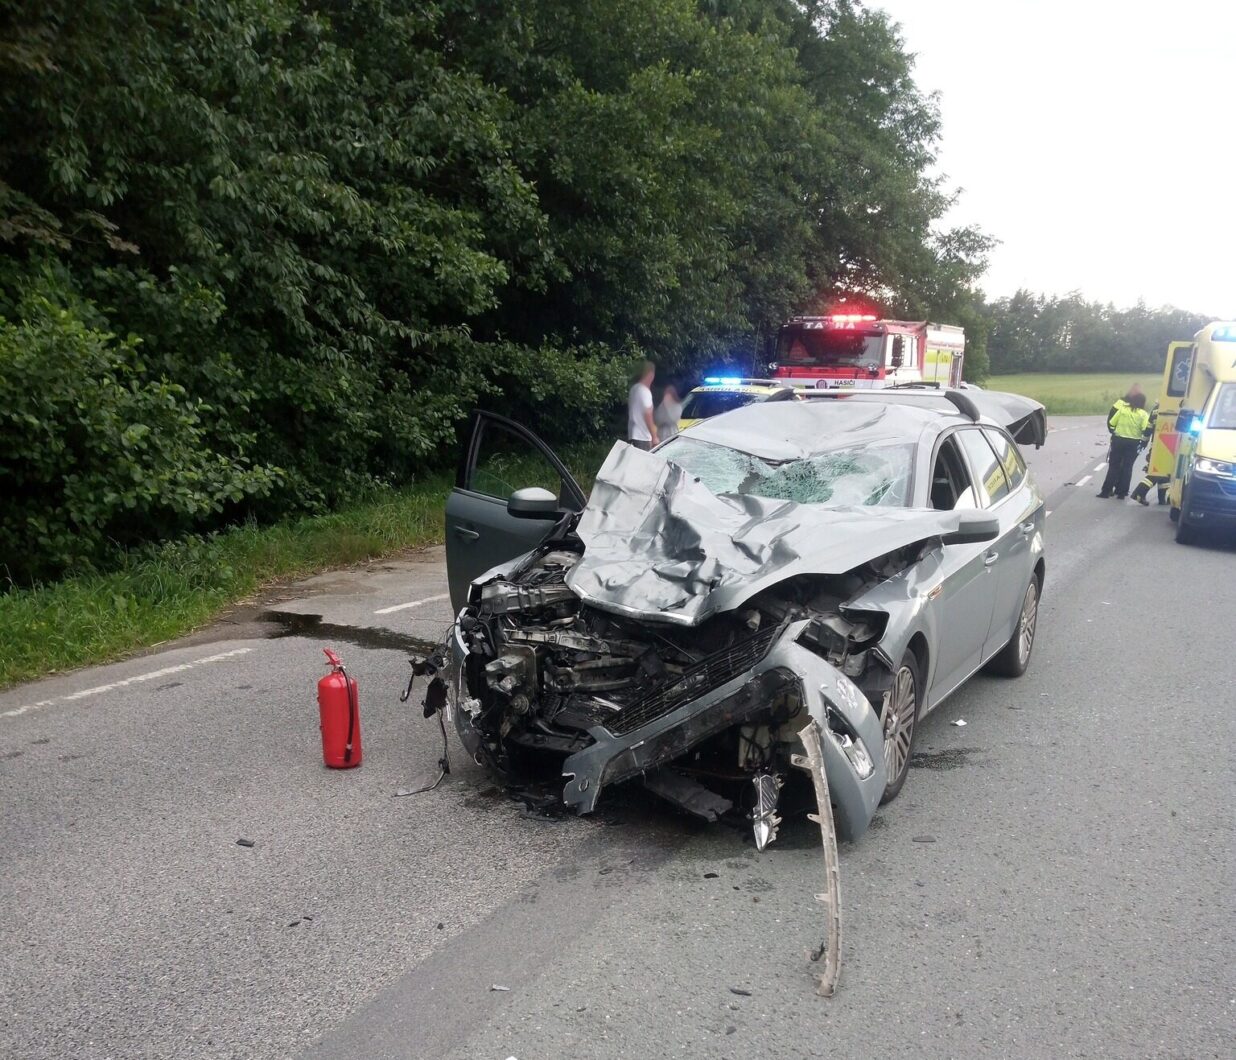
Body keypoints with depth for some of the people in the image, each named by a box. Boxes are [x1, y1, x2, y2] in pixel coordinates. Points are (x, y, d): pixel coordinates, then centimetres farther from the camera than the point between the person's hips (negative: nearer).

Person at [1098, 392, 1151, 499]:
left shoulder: (1122, 409, -2)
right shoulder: (1143, 414, -6)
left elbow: (1111, 424, 0)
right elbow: (1145, 430, -14)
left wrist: (1114, 432, 16)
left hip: (1118, 440, 1)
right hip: (1133, 443, -1)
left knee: (1114, 465, 7)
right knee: (1127, 467, 7)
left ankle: (1106, 490, 4)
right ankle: (1122, 492, 7)